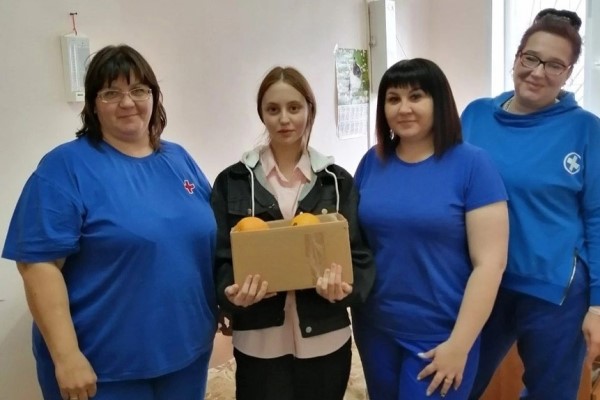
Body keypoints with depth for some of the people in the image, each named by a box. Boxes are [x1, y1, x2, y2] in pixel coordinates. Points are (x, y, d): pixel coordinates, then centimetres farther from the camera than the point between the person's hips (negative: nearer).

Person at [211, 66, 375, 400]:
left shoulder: (338, 181, 2)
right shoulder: (232, 182, 0)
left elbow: (361, 254, 1)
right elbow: (220, 257, -1)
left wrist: (345, 287, -19)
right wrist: (232, 292, -21)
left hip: (325, 341, 1)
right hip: (259, 344, -1)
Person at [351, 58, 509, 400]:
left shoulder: (472, 164, -11)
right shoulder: (373, 162, 0)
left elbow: (490, 262, -13)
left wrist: (459, 344, -14)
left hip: (439, 335, -4)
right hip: (375, 328, 4)